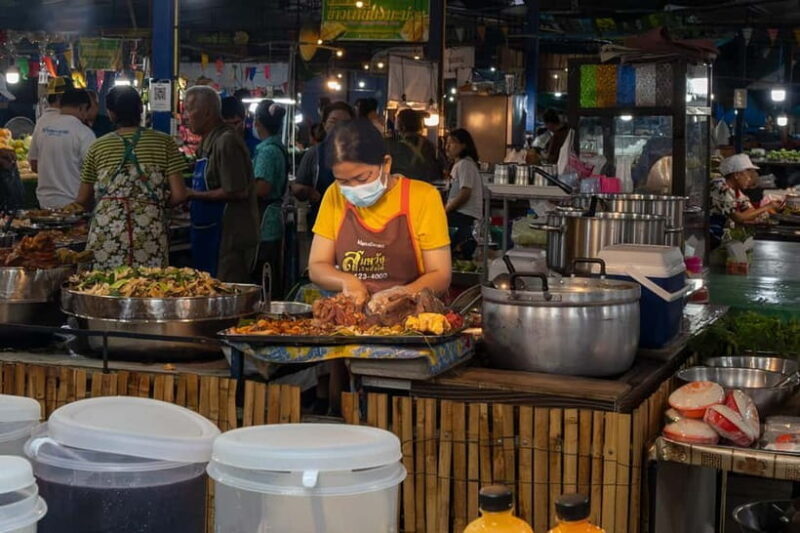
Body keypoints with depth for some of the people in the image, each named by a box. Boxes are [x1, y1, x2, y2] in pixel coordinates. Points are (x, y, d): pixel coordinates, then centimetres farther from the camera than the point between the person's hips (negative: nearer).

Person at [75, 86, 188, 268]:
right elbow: (179, 195, 0)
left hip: (106, 233, 1)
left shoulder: (98, 146, 9)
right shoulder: (164, 142, 5)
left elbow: (82, 201, 14)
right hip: (149, 235, -1)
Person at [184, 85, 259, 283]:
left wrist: (194, 194, -16)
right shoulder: (207, 143, 15)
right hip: (209, 235, 10)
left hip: (229, 238, -10)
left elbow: (237, 191, -21)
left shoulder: (227, 142, -16)